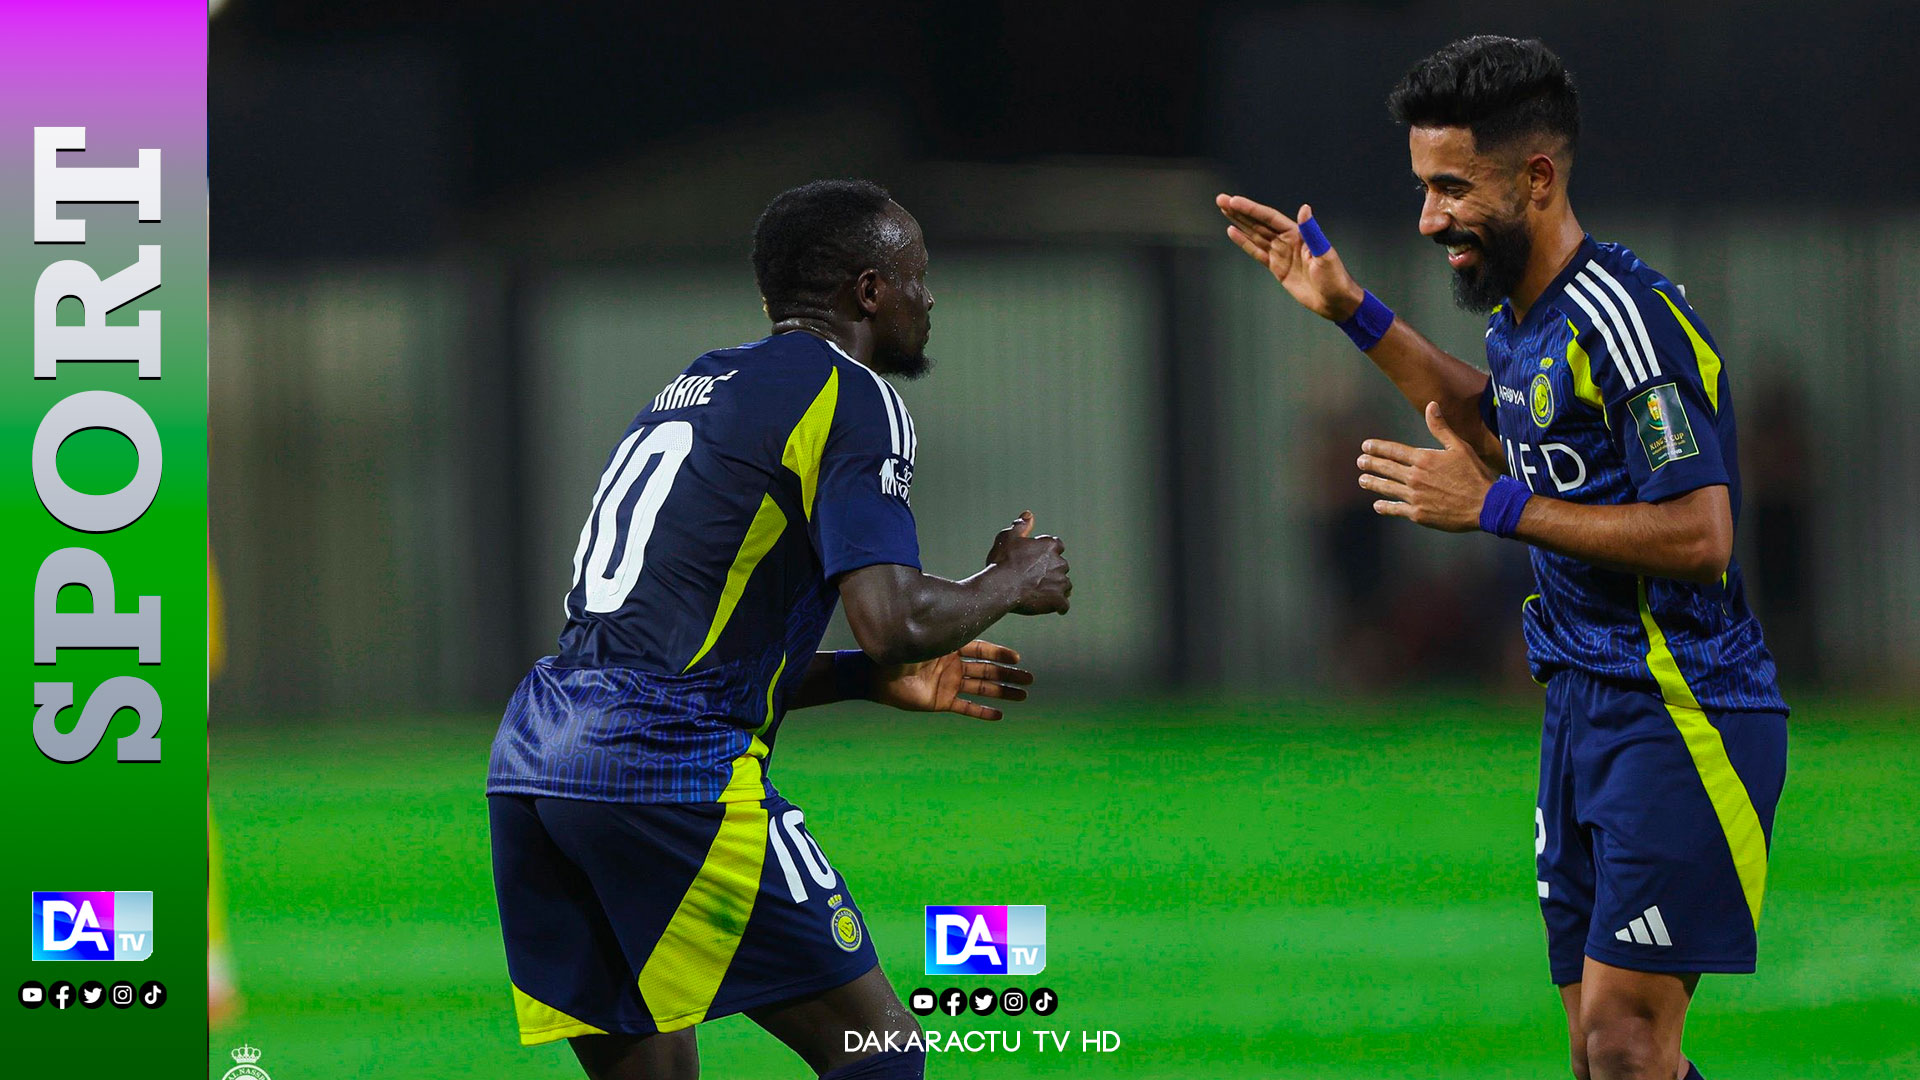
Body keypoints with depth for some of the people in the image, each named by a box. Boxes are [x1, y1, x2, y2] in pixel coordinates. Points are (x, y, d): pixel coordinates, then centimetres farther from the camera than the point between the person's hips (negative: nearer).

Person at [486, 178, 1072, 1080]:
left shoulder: (691, 389, 26)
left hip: (528, 759, 9)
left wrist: (882, 679, 28)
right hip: (664, 769, -9)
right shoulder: (850, 396, -1)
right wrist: (1010, 584, 6)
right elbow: (891, 619, -14)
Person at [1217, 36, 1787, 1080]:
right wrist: (1353, 314, 28)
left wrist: (1493, 507, -19)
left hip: (1680, 718, -9)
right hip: (1584, 708, 9)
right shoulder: (1521, 317, 11)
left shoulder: (1622, 319, -18)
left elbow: (1699, 536, -24)